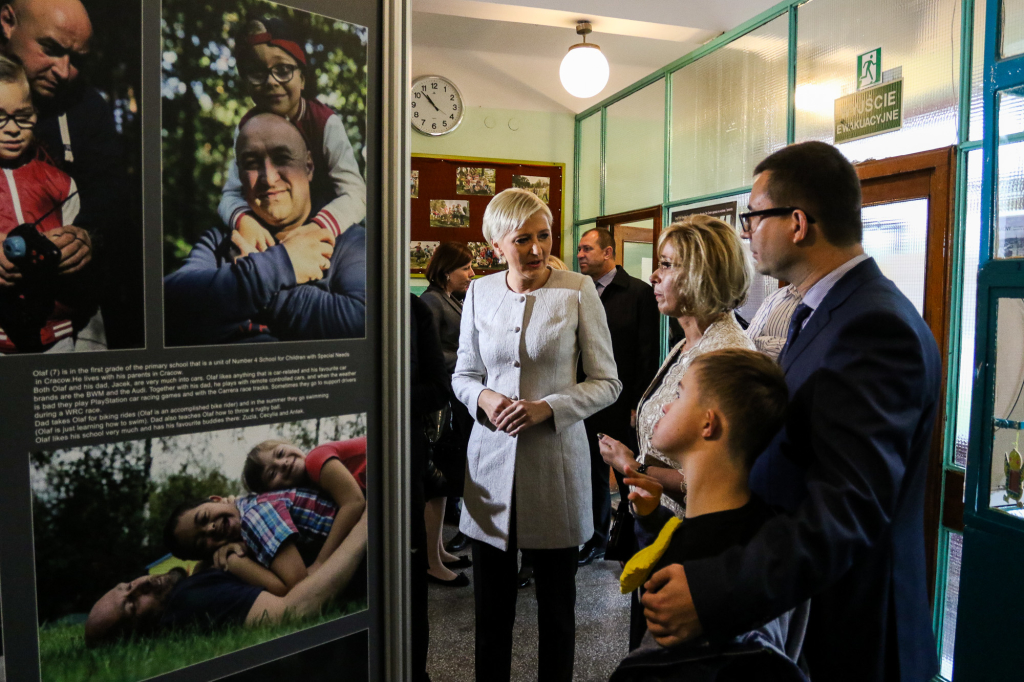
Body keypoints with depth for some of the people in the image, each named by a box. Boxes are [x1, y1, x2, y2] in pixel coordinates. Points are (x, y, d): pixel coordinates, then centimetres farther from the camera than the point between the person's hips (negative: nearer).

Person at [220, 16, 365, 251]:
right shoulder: (248, 126, -1)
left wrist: (316, 230, -42)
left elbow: (355, 194, -23)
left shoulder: (326, 123, -12)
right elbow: (231, 194, -5)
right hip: (268, 234, 3)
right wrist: (244, 220, -30)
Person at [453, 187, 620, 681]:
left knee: (557, 604, 14)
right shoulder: (479, 292, 3)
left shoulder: (578, 291, -5)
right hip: (492, 456, 2)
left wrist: (547, 407, -17)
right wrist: (483, 397, -10)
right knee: (491, 604, 14)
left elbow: (607, 383, -3)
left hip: (554, 459, -2)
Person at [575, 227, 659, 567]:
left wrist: (638, 404, -13)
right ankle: (596, 539, 31)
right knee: (593, 475, 15)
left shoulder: (639, 292, -6)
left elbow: (648, 354, -9)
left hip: (623, 406, -4)